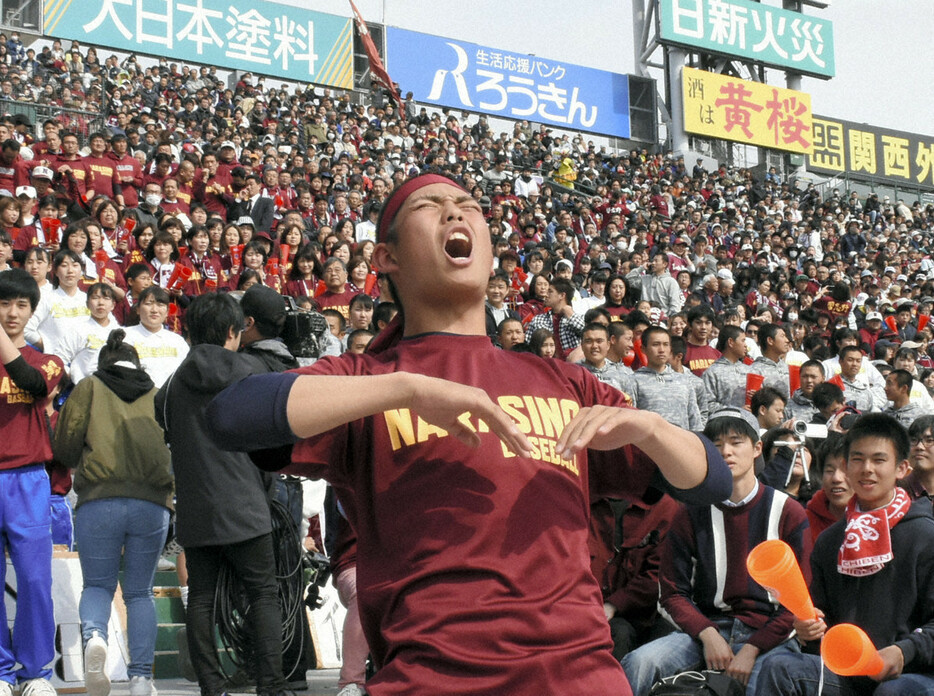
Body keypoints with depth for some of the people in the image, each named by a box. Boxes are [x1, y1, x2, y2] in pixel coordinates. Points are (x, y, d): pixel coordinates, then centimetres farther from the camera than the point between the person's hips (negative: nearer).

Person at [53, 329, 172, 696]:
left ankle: (93, 636, -21)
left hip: (98, 502, -2)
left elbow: (65, 448, 5)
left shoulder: (89, 387, 10)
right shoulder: (158, 395, 16)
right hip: (152, 504, 2)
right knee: (139, 592, 12)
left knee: (97, 584, 11)